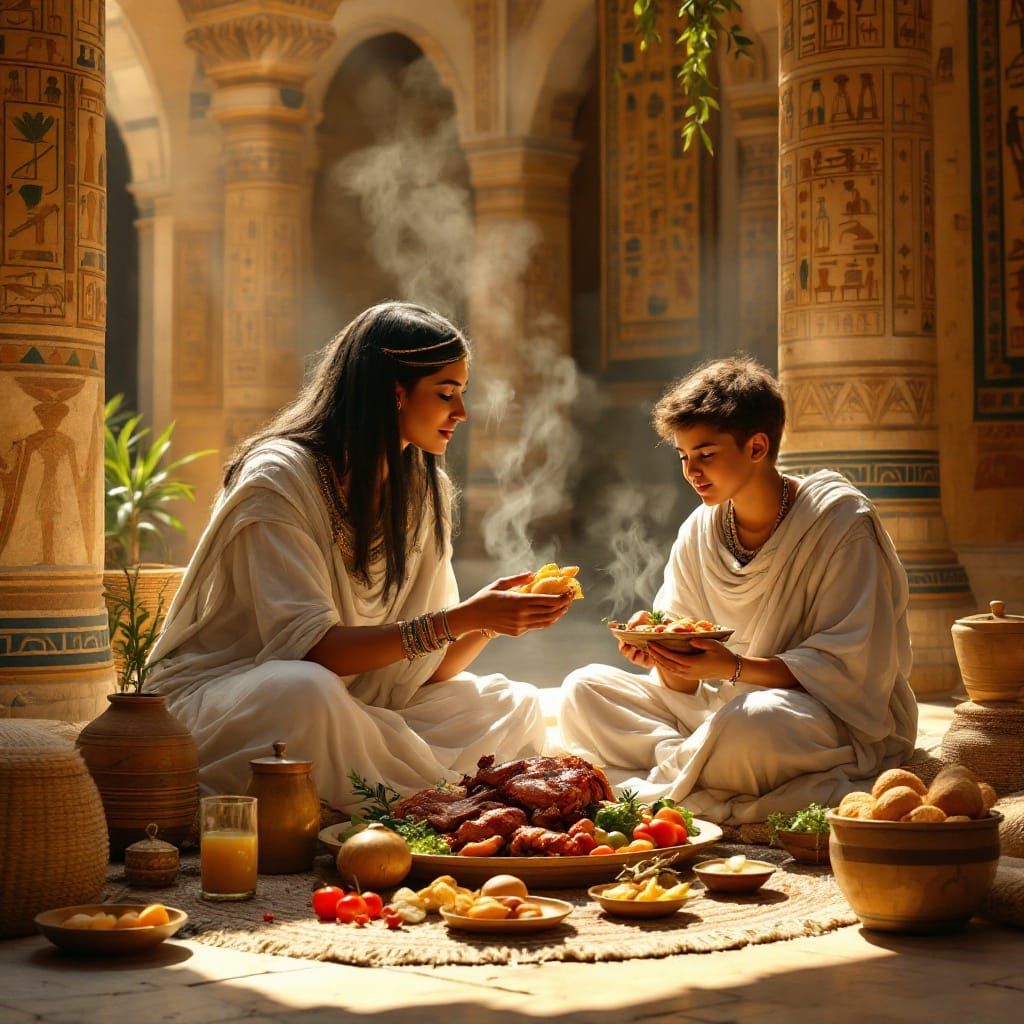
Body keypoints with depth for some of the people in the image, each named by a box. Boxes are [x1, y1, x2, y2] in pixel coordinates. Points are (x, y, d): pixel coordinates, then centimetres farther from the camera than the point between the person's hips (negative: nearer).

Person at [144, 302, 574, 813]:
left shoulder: (424, 489, 7)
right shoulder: (280, 476, -16)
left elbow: (424, 670, 4)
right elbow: (310, 648, -27)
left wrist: (489, 620, -16)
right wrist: (462, 618, -29)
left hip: (342, 712, 8)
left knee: (514, 704, -3)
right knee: (306, 690, -39)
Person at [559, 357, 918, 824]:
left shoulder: (839, 520, -13)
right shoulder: (698, 532, 5)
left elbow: (850, 667, -17)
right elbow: (687, 685, 5)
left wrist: (736, 667, -28)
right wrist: (664, 658, -19)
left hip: (843, 721, -6)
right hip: (724, 705, 7)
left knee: (750, 721, -40)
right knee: (583, 689, -7)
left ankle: (659, 785, -13)